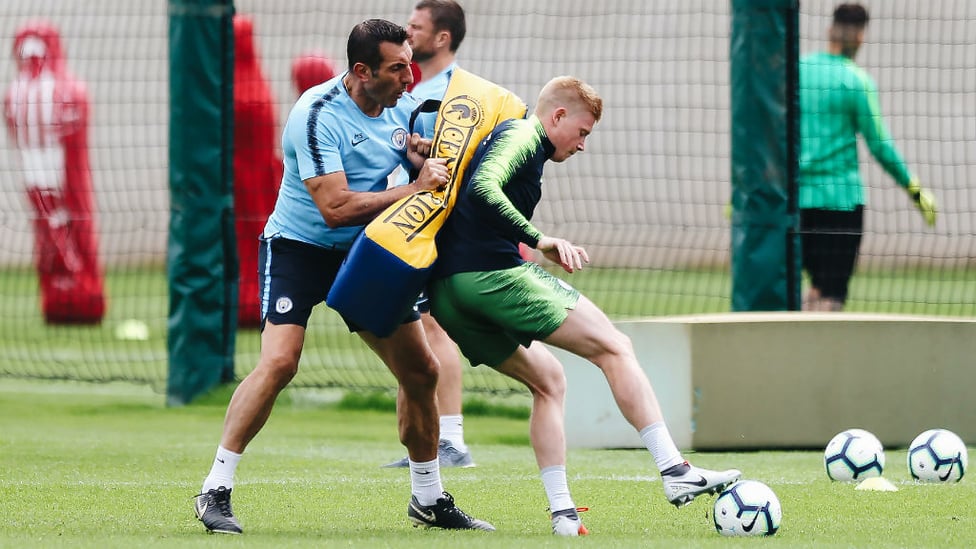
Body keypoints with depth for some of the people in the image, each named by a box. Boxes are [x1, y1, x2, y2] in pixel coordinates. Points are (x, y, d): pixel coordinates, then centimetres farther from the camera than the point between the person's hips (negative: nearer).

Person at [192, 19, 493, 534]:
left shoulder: (400, 105, -2)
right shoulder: (319, 114, -24)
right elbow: (336, 208, -30)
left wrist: (420, 152, -8)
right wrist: (417, 188, -29)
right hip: (298, 249, -7)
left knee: (420, 369, 4)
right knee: (279, 362, -24)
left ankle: (428, 500, 20)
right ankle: (215, 491, -16)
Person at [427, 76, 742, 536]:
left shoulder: (504, 135, 28)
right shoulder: (523, 136, -2)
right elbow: (483, 187, -21)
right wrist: (541, 242, -24)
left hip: (447, 292, 10)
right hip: (495, 275, -10)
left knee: (547, 379, 20)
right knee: (615, 348, -4)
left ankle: (562, 513, 9)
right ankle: (675, 471, -12)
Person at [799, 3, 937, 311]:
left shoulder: (796, 70, 5)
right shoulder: (855, 81, -8)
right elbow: (879, 146, -7)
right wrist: (914, 189, 4)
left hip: (797, 195, 5)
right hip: (840, 196, -5)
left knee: (818, 287, 18)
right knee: (831, 295, -3)